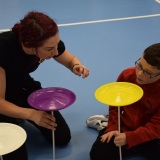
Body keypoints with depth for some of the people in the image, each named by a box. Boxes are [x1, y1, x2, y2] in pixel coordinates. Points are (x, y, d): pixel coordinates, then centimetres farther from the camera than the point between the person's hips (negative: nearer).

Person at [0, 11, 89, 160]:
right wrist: (31, 114, -44)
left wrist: (77, 66, -24)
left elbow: (71, 60, -1)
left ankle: (19, 119, 21)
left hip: (24, 88, 5)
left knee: (62, 137, 0)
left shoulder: (49, 42, -23)